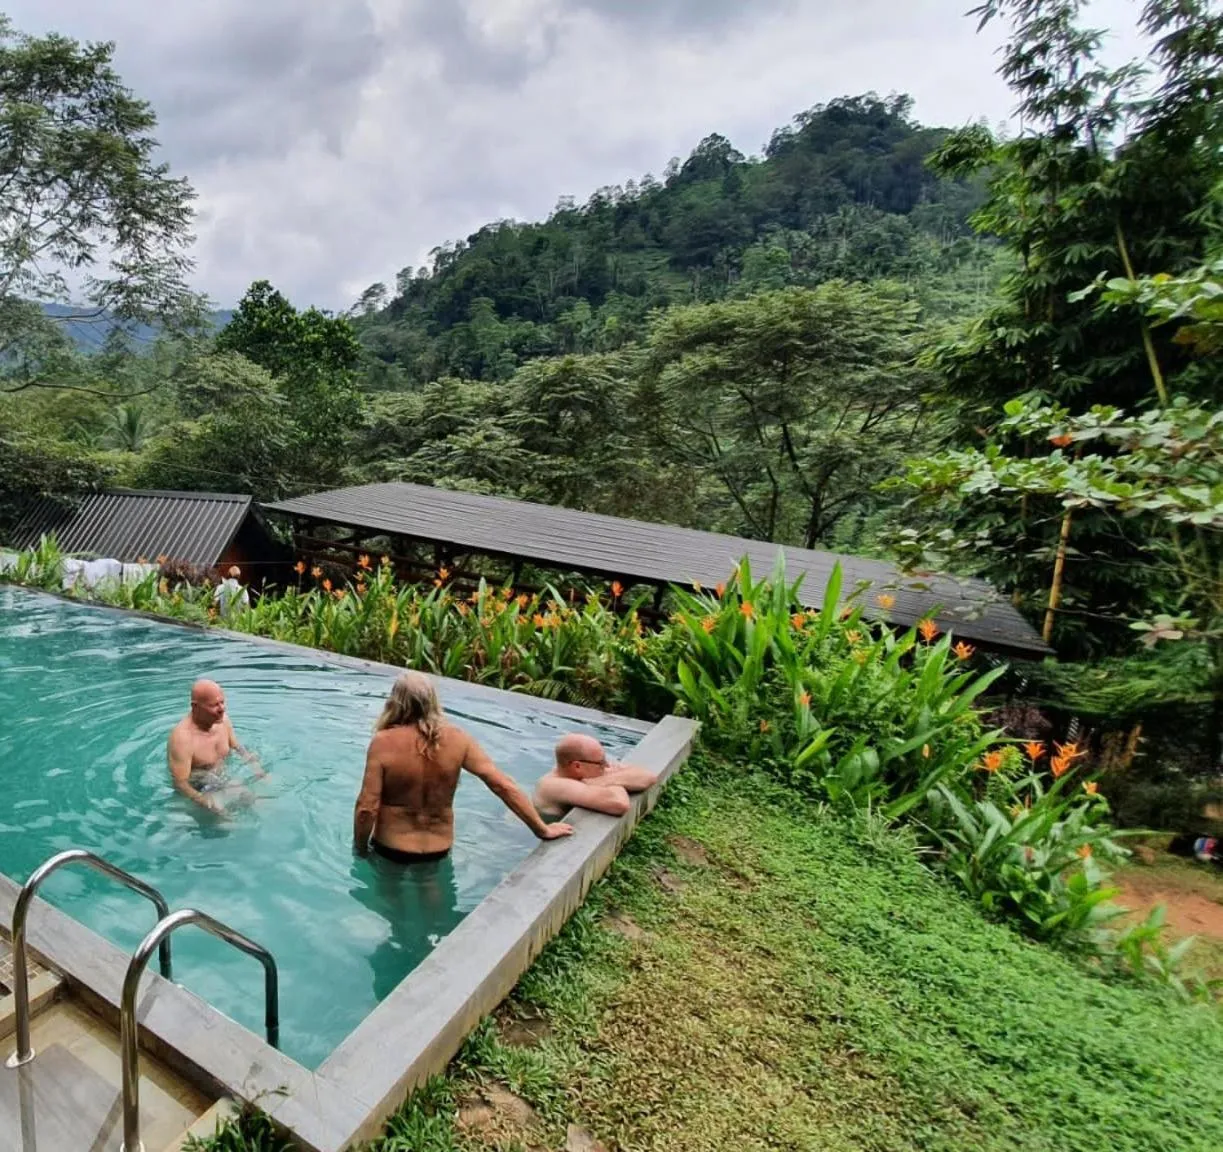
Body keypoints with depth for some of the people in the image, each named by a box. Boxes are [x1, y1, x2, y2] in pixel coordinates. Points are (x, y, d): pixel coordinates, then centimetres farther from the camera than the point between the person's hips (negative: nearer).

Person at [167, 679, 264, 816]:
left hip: (225, 783, 6)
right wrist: (209, 804, -34)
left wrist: (255, 765, -4)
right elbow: (180, 784, -24)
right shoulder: (182, 737, -26)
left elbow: (239, 749, 13)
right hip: (199, 793, -6)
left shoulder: (222, 720, -4)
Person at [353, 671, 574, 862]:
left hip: (391, 850, -2)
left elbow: (366, 808, -19)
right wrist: (543, 829, -7)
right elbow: (503, 785, -15)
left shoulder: (383, 743, -21)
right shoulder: (456, 739, -13)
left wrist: (359, 849, 0)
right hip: (439, 850, 2)